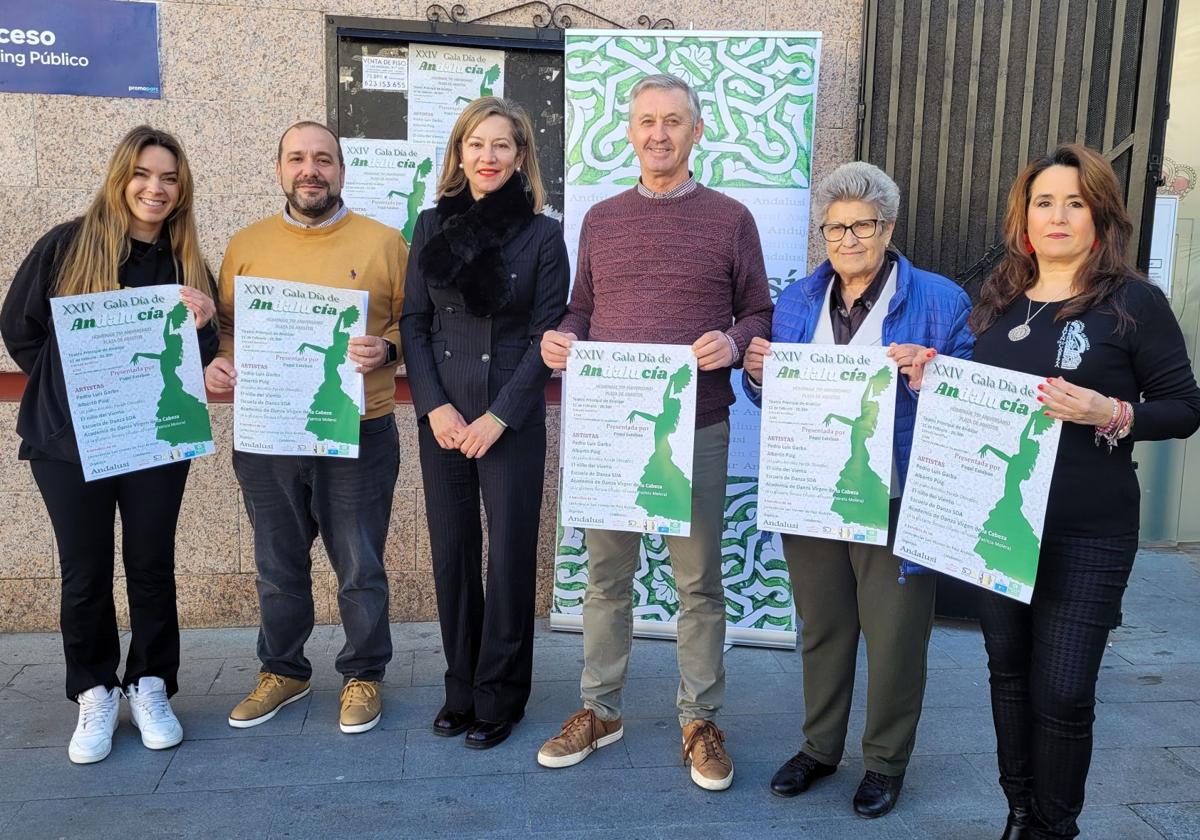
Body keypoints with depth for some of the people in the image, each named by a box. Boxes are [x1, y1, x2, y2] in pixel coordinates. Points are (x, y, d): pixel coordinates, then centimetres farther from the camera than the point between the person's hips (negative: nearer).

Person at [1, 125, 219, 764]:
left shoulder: (186, 262, 5)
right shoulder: (67, 245, -3)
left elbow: (200, 361, 7)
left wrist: (202, 325, -13)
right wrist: (64, 388, 1)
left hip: (157, 441, 2)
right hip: (69, 441, -1)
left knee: (152, 566, 8)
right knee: (84, 572, 7)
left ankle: (150, 687, 24)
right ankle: (94, 695, 23)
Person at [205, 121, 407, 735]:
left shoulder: (383, 242, 1)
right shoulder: (246, 245, 8)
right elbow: (225, 325, 13)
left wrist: (385, 349, -17)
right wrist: (217, 365, -7)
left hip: (359, 435, -2)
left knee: (359, 568, 8)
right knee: (278, 566, 16)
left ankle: (362, 675, 27)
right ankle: (282, 670, 35)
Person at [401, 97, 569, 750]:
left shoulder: (543, 235, -2)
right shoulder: (433, 225, 7)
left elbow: (546, 336, -5)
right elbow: (414, 323, 6)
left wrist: (499, 417, -12)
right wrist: (434, 407, -6)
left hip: (513, 422, -3)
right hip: (441, 420, 3)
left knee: (509, 555, 3)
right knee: (451, 554, 10)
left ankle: (499, 696, 19)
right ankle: (461, 688, 25)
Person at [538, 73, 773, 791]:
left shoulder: (729, 218, 3)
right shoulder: (601, 219, 11)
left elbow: (760, 313, 6)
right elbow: (582, 310, 16)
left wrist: (734, 343, -16)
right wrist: (561, 341, -6)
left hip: (697, 426, -2)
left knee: (699, 581, 7)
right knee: (606, 575, 12)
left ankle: (701, 719, 24)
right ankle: (600, 709, 28)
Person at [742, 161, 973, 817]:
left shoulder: (939, 301, -5)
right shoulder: (797, 301, 9)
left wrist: (928, 379, -25)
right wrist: (759, 374, -6)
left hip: (894, 505, -4)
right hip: (811, 498, 4)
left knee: (894, 637, 8)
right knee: (821, 628, 17)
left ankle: (886, 762, 30)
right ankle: (819, 747, 37)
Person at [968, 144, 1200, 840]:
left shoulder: (1134, 302, -6)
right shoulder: (998, 301, 9)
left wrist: (1112, 414, -22)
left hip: (1088, 536, -5)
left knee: (1063, 692, -2)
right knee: (1009, 673, 15)